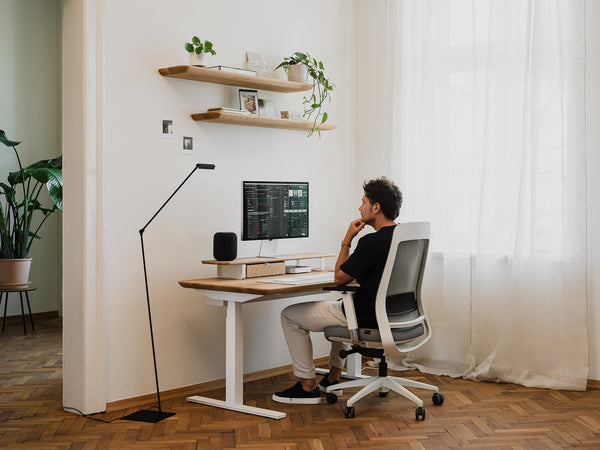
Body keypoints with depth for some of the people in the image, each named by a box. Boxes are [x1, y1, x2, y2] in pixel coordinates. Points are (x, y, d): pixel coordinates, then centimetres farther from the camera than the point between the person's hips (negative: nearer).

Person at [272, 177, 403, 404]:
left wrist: (347, 239, -7)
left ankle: (308, 386, 9)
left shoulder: (372, 242, -25)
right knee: (340, 305, 40)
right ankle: (333, 378, 39)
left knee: (290, 315, 2)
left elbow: (339, 278, -13)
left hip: (367, 317, -9)